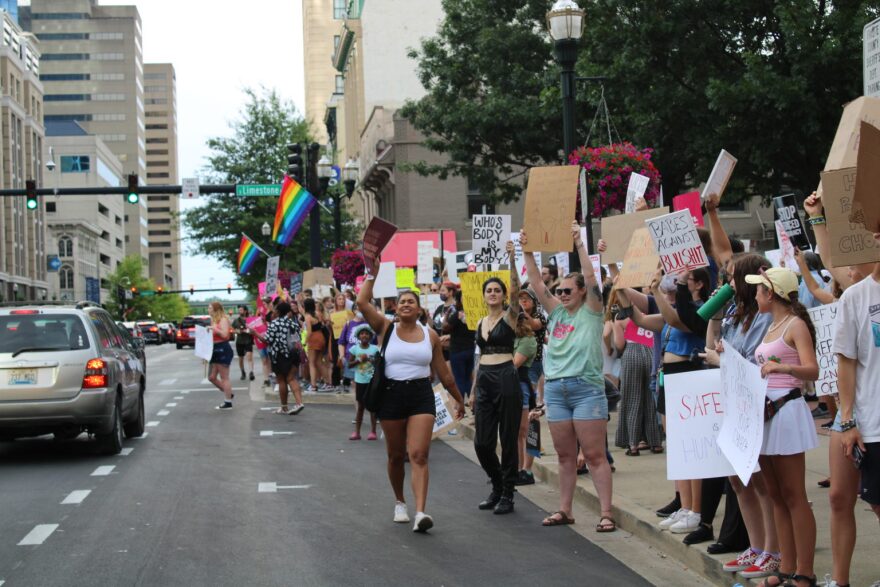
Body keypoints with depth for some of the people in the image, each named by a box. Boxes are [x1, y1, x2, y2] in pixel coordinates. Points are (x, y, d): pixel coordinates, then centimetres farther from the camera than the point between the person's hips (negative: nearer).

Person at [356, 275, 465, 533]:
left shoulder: (430, 335, 6)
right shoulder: (386, 328, 3)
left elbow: (443, 372, 14)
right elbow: (362, 302, -10)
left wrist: (459, 400, 17)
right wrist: (372, 274, -4)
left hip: (421, 395, 0)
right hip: (392, 394, 1)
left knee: (419, 455, -12)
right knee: (396, 455, 12)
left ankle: (420, 512, -21)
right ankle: (400, 503, 33)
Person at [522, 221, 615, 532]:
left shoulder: (591, 311, 0)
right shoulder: (557, 312, 14)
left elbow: (591, 279, -13)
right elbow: (537, 284, 8)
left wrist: (579, 244, -17)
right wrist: (527, 252, -1)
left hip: (586, 388, -6)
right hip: (556, 389, 6)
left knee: (595, 455, -5)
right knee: (565, 456, 11)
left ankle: (606, 513, -5)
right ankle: (564, 510, 16)